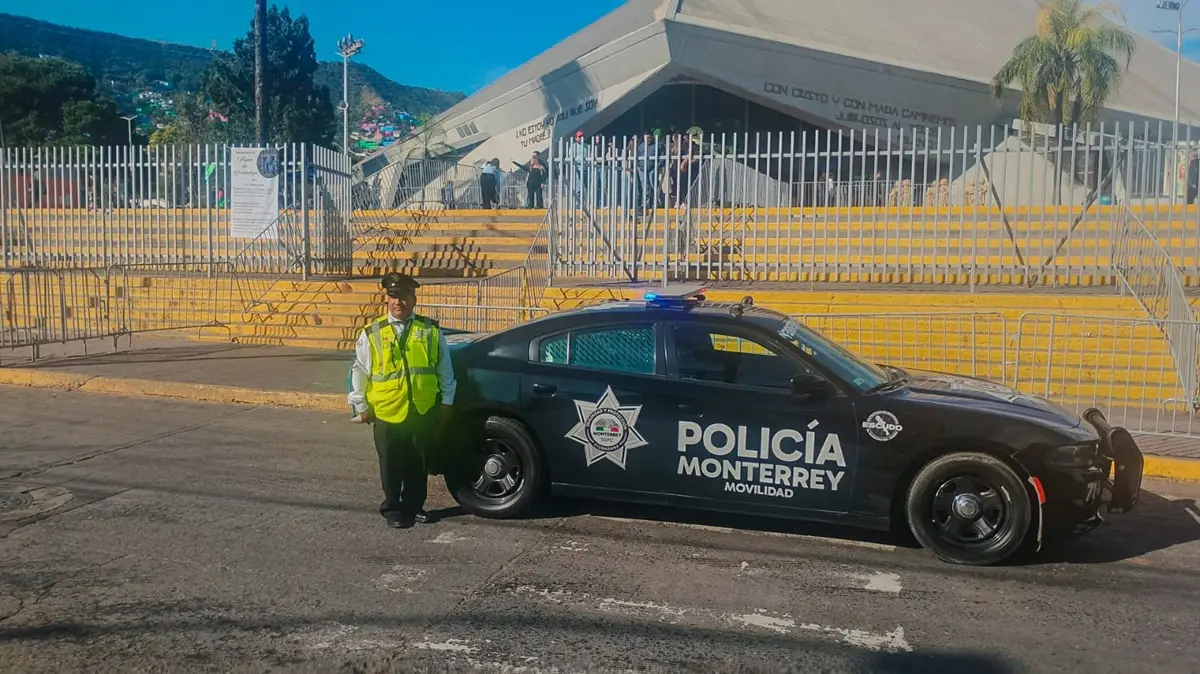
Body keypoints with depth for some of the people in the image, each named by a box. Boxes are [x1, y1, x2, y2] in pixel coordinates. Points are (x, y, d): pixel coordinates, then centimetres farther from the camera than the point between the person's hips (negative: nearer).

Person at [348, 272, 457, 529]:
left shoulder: (431, 330, 3)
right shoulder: (372, 334, 0)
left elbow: (445, 369, 7)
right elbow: (359, 372, 4)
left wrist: (446, 401, 6)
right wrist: (361, 406, 2)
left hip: (424, 411, 1)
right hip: (387, 413, -1)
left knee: (418, 464, 12)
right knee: (391, 466, 7)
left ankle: (414, 506, 28)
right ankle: (393, 509, 22)